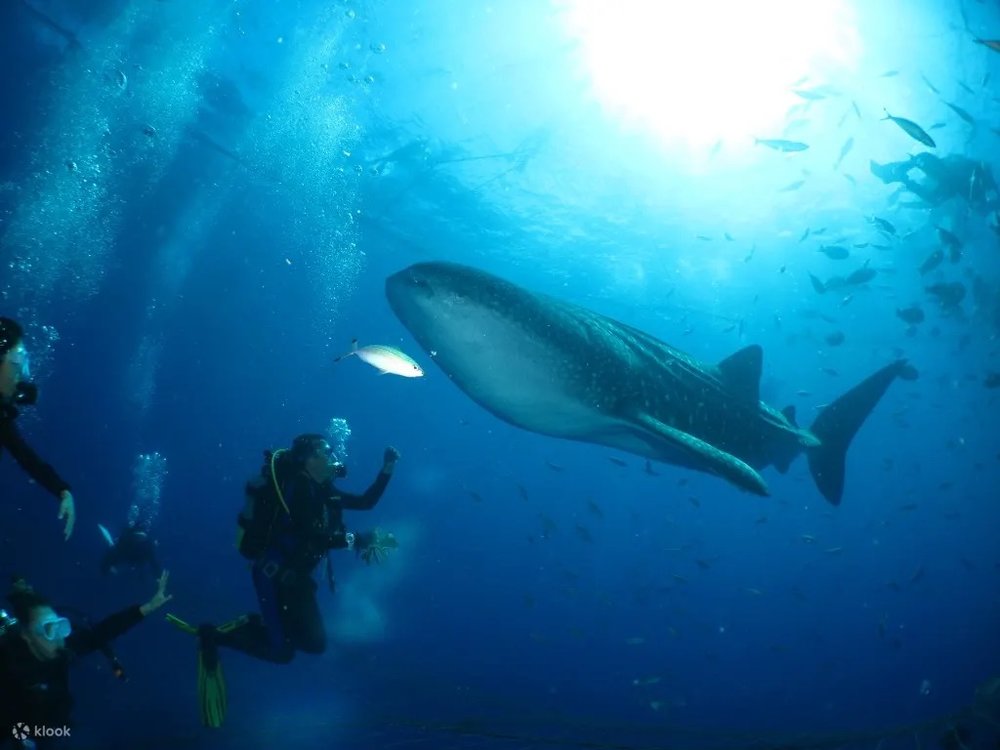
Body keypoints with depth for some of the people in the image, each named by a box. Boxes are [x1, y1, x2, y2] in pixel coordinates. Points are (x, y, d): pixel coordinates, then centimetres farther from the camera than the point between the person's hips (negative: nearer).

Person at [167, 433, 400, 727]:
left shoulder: (323, 490, 9)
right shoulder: (298, 484, -19)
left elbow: (366, 502, 14)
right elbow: (311, 535, -29)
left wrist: (387, 469, 5)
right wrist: (357, 539, -30)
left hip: (296, 575, 9)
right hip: (275, 572, -9)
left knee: (315, 643, 7)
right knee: (282, 651, -10)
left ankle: (253, 626, 17)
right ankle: (213, 636, 5)